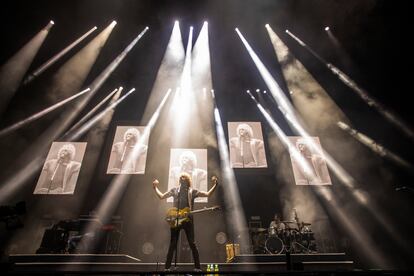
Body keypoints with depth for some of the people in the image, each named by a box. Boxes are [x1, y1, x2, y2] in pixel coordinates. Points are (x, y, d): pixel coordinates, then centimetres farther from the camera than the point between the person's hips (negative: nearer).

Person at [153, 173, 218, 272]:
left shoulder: (192, 191, 6)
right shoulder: (174, 190, 12)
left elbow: (207, 194, 2)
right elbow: (161, 196, 19)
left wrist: (214, 185, -6)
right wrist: (155, 187, 19)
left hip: (188, 219, -1)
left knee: (192, 243, 0)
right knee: (172, 244, 7)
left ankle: (197, 267, 8)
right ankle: (167, 267, 16)